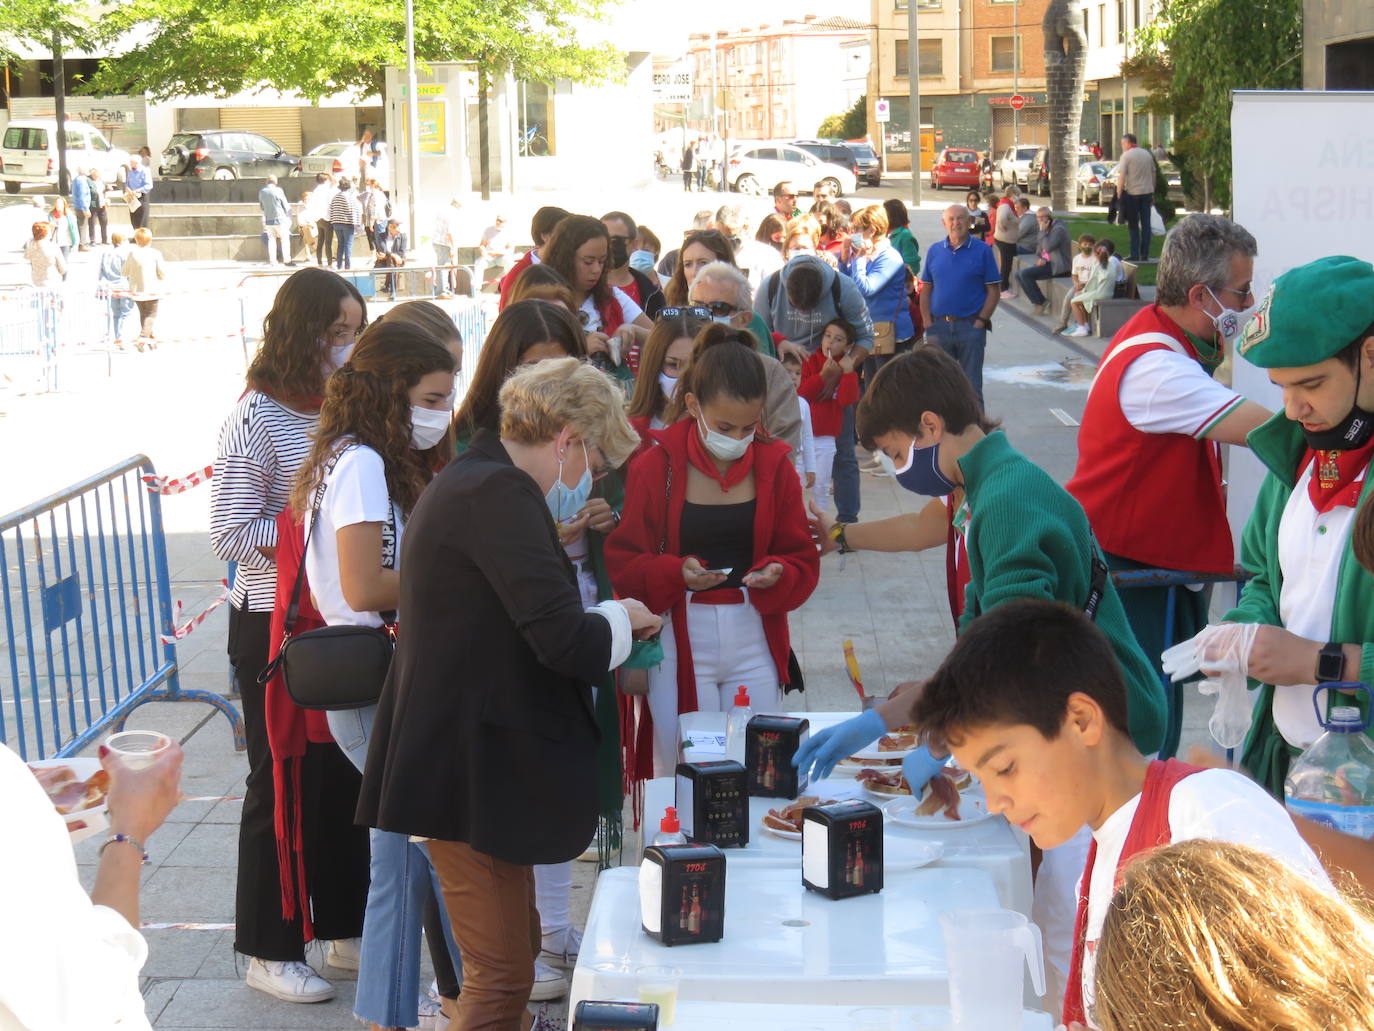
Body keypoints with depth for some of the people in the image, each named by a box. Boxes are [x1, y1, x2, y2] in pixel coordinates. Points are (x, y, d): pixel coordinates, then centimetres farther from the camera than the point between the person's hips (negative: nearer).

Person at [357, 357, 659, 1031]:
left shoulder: (468, 481, 15)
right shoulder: (501, 492, -19)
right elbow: (565, 640, -25)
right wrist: (623, 619, -5)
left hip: (469, 761, 11)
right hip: (468, 769, -11)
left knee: (516, 948, 21)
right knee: (502, 975, -3)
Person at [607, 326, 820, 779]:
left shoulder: (774, 466, 4)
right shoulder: (655, 467, -5)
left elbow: (803, 560, 9)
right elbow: (621, 564, -4)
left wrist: (779, 574, -13)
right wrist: (674, 573, -22)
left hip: (754, 644, 3)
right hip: (679, 645, -2)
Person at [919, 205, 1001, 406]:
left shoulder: (982, 251, -1)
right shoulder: (934, 251, 8)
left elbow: (994, 290, -2)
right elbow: (926, 289, 10)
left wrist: (981, 321, -10)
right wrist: (927, 322, 0)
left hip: (970, 325, -3)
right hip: (939, 327, 3)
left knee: (971, 386, 1)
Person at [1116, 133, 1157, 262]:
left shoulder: (1126, 156, -7)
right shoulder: (1147, 154, 11)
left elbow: (1122, 177, -13)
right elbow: (1153, 174, 16)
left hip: (1132, 193, -5)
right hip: (1147, 192, 5)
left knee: (1133, 225, 2)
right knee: (1146, 224, 6)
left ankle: (1134, 254, 0)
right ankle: (1145, 254, 7)